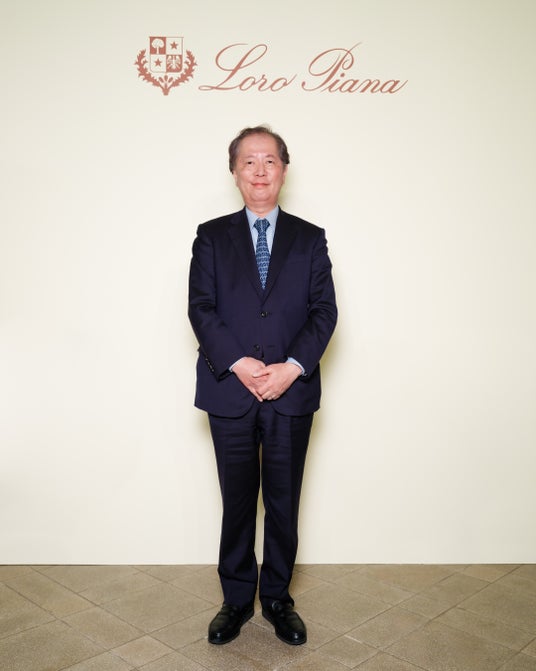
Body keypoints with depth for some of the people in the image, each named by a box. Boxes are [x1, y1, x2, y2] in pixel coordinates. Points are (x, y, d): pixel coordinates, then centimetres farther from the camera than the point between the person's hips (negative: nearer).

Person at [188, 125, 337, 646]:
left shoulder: (310, 239, 7)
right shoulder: (212, 236, 6)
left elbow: (324, 310, -1)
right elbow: (201, 308, -3)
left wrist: (291, 367, -15)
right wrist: (239, 364, -16)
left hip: (292, 393, 1)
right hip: (230, 392, 0)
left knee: (284, 503, 11)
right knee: (237, 502, 11)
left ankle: (277, 598, 29)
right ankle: (237, 599, 29)